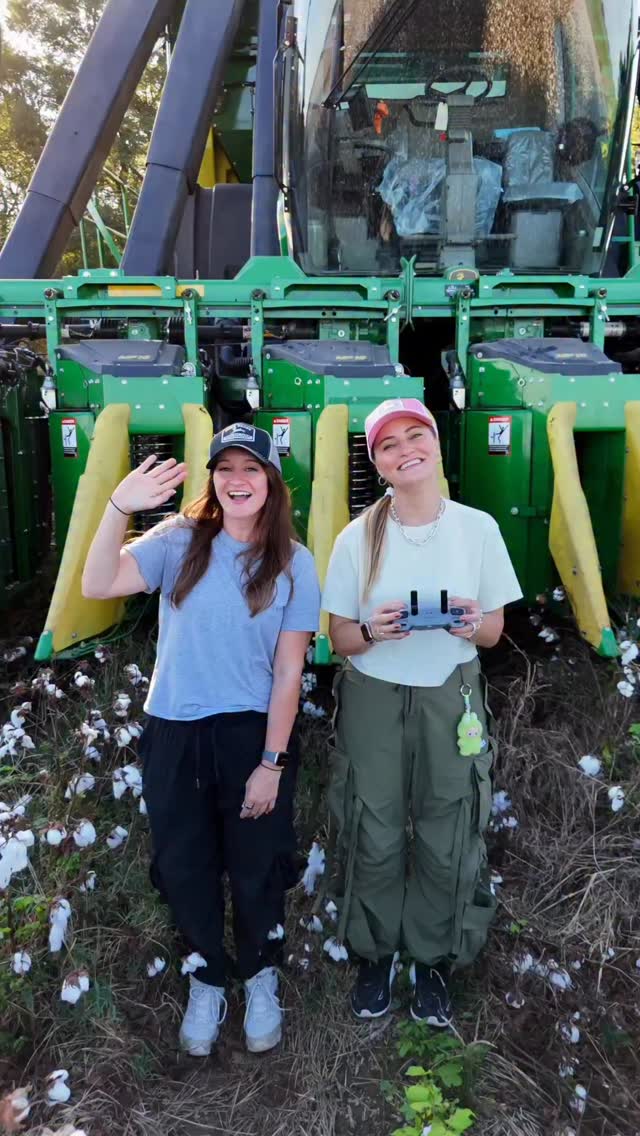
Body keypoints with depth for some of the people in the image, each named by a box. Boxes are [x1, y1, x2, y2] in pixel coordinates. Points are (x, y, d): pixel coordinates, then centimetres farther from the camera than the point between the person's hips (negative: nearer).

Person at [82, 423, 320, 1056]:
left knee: (257, 869, 12)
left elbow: (288, 672, -5)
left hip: (252, 733, -1)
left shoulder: (293, 563, -5)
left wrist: (271, 763, -8)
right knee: (185, 868, 14)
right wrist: (119, 509, -33)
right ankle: (206, 986, 39)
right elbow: (97, 586, -19)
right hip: (173, 735, 1)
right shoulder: (180, 542, -5)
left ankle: (260, 983, 40)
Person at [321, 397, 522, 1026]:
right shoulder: (357, 538, -5)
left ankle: (432, 959, 31)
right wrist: (372, 630, -22)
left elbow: (494, 631, 4)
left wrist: (473, 625, -19)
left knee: (448, 838, 7)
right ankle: (375, 954, 33)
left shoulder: (478, 528, -4)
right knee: (373, 835, 8)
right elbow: (338, 639, 0)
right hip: (372, 699, 0)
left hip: (450, 699, 1)